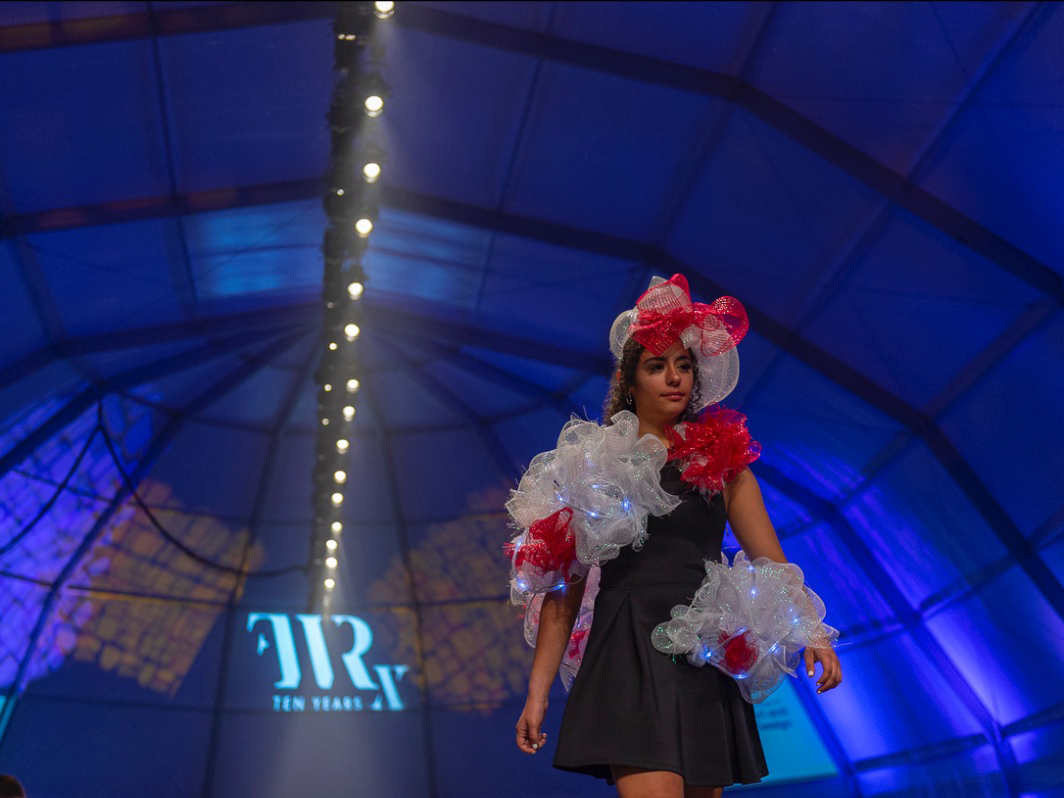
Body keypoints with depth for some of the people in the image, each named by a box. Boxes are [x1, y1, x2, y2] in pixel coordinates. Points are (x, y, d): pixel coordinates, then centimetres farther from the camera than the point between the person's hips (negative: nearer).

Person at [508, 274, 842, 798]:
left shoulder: (721, 459, 13)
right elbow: (562, 588, 7)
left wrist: (812, 634, -8)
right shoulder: (593, 465, 8)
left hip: (707, 662, 3)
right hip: (630, 655, -3)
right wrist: (538, 692, 3)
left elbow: (772, 562, 9)